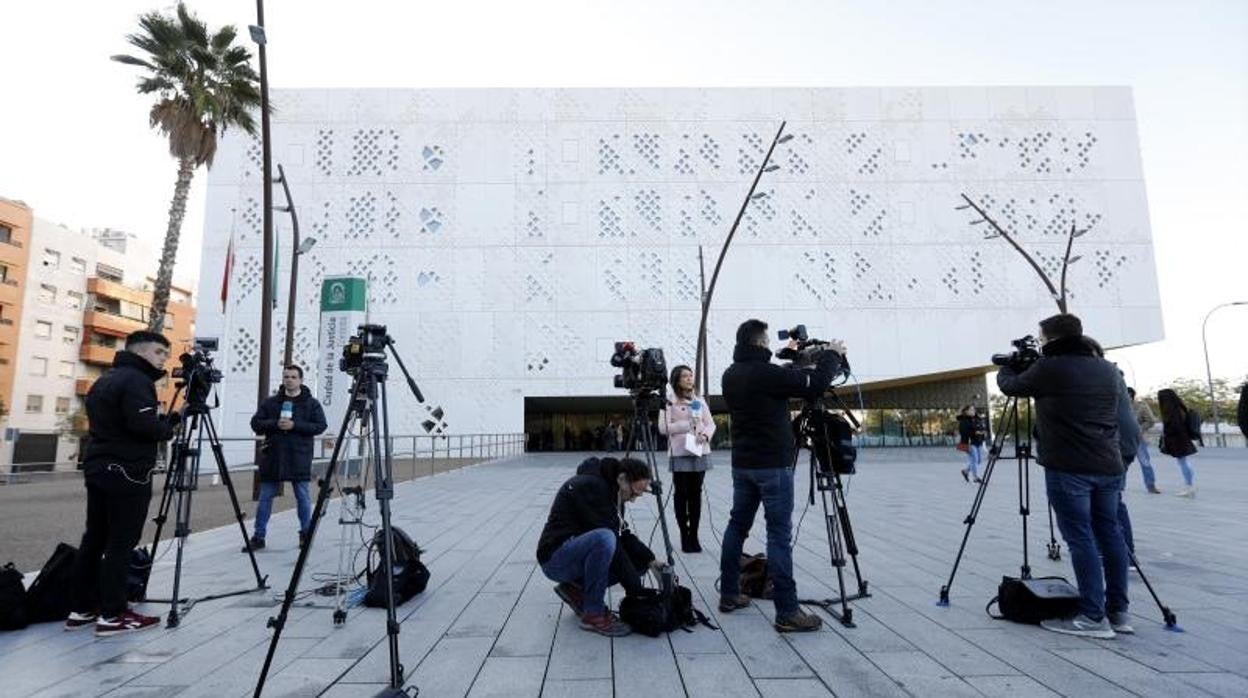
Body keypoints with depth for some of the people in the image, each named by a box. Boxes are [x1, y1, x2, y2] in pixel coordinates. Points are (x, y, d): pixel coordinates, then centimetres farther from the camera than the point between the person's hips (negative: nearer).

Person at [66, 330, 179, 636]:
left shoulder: (104, 380, 18)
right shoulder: (136, 380, -13)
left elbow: (113, 424, 19)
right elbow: (144, 425, -24)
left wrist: (166, 420, 11)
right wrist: (168, 427, -4)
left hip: (98, 468, 10)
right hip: (127, 472, -10)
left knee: (94, 540, 13)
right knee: (121, 543, -5)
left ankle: (81, 609, 19)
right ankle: (112, 615, -1)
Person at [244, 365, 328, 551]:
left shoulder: (311, 403, 2)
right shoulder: (271, 402, 10)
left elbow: (320, 425, -6)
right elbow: (256, 423, 6)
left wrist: (295, 425, -16)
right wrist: (275, 424, -12)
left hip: (299, 458, -2)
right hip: (273, 457, 2)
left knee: (303, 497, 5)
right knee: (265, 497, 7)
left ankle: (306, 534, 19)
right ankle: (258, 537, 17)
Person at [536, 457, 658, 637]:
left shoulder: (613, 492, 7)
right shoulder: (590, 487, -22)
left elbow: (623, 535, 12)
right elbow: (608, 537, -26)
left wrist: (650, 560, -4)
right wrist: (635, 587, -22)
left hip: (578, 554, 9)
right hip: (556, 557, -9)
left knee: (639, 558, 1)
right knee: (604, 539, -36)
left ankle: (575, 588, 9)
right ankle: (593, 615, -18)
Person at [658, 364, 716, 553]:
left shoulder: (699, 401, 15)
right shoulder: (670, 402, 0)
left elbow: (711, 423, 10)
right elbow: (663, 428, -8)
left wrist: (705, 434, -10)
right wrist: (687, 424, -14)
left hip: (700, 452, 4)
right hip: (680, 454, -4)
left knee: (696, 494, 5)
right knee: (681, 494, 0)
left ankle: (694, 536, 12)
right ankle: (684, 537, 9)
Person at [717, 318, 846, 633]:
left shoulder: (731, 375, 7)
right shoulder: (766, 373, -17)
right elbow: (815, 385, -15)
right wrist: (832, 355, 1)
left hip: (742, 464, 8)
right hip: (773, 465, -8)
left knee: (737, 525, 14)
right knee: (780, 535, -4)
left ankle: (729, 595, 23)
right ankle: (787, 612, 0)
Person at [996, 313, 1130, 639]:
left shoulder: (1048, 368, -8)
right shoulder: (1108, 370, 11)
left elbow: (1010, 386, 6)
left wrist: (1005, 368, 29)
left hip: (1068, 468, -7)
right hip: (1109, 466, 7)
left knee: (1081, 538, -3)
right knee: (1109, 533, 13)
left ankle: (1093, 617, 0)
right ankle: (1118, 611, 21)